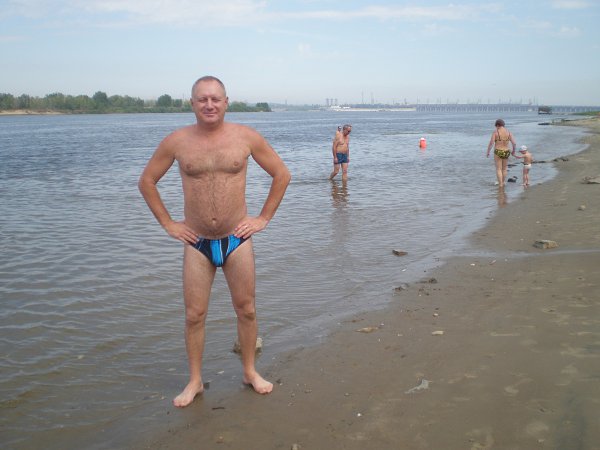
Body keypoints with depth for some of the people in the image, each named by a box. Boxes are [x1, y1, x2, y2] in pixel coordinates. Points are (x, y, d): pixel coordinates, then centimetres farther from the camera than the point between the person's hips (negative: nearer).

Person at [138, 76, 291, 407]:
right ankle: (195, 381, 23)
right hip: (197, 243, 0)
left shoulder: (246, 137, -4)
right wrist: (167, 224, 3)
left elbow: (282, 174, 6)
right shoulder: (176, 141, -4)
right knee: (194, 314, 5)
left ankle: (250, 372, 29)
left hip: (237, 239, 0)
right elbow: (146, 181, 8)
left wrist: (264, 217, 3)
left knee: (246, 309, 10)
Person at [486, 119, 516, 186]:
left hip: (498, 152, -3)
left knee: (498, 169, 6)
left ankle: (500, 184, 2)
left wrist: (488, 152, -3)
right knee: (504, 169, 22)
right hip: (506, 152, 3)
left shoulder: (495, 132, -10)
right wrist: (514, 151, 15)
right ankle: (503, 182, 32)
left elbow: (491, 143, -16)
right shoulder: (508, 132, 0)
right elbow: (514, 143, -3)